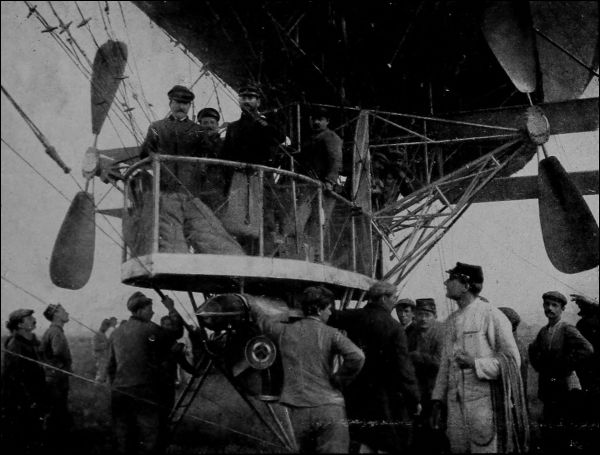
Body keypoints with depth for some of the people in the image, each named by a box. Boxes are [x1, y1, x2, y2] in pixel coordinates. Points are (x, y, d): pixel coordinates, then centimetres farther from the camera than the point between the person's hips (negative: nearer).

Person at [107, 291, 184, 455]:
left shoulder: (117, 332, 11)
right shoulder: (149, 329, -9)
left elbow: (111, 365, 15)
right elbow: (177, 332, -1)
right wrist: (171, 309, 10)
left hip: (119, 392, 7)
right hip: (144, 392, -7)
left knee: (123, 440, 13)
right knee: (150, 438, -1)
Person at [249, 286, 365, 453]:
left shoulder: (286, 331, 8)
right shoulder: (330, 334, -2)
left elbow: (264, 320, 29)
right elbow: (356, 356, -18)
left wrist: (252, 305, 50)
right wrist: (339, 380, -3)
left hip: (298, 410, 4)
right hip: (329, 408, -4)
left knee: (307, 450, 21)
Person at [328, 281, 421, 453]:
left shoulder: (356, 317, 0)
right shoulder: (394, 327, -13)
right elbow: (403, 367, -14)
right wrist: (414, 400, -8)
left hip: (356, 392, 5)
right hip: (383, 394, -5)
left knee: (367, 442, 19)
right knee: (387, 445, 5)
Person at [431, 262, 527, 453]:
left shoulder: (490, 314, -6)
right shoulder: (451, 320, 15)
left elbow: (512, 360, -6)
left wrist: (475, 364, -16)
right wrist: (437, 400, 13)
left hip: (484, 402, -6)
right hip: (455, 403, 6)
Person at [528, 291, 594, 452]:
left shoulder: (568, 330, -10)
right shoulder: (543, 331, 11)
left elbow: (587, 349, -25)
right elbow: (533, 350, 26)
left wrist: (563, 367, -20)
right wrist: (539, 365, 8)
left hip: (564, 387, -7)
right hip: (548, 388, 7)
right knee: (548, 434, 13)